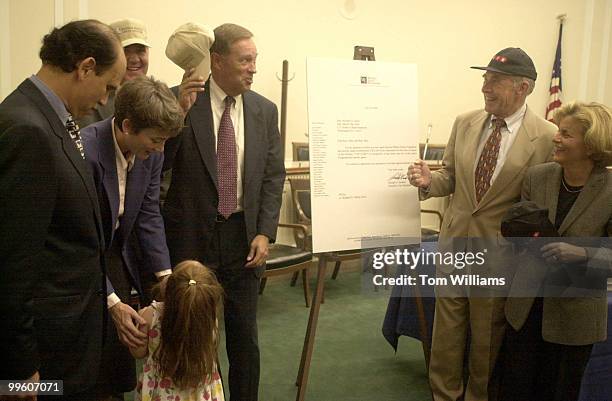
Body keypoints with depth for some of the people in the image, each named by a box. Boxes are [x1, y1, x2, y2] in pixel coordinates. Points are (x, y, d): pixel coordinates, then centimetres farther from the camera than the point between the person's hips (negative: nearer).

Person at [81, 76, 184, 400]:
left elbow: (148, 215, -2)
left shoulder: (151, 153, -9)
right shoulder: (84, 150, -29)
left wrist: (165, 274, -10)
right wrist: (111, 301, -26)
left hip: (117, 252, 5)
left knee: (121, 344, 7)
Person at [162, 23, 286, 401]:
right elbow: (159, 162, -10)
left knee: (245, 334, 14)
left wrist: (265, 232, -4)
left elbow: (273, 175, 5)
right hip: (191, 234, -2)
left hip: (243, 234, 3)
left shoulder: (265, 110, 3)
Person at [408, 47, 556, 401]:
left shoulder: (547, 138, -12)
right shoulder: (465, 123, 2)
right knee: (446, 337, 15)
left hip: (499, 253, -4)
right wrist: (428, 180, -11)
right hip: (454, 244, 4)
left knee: (487, 342, 14)